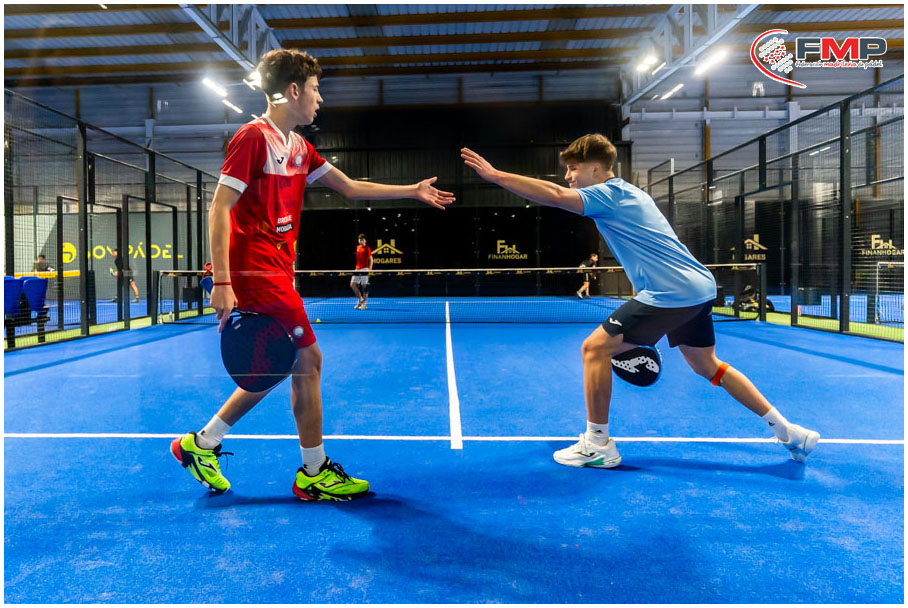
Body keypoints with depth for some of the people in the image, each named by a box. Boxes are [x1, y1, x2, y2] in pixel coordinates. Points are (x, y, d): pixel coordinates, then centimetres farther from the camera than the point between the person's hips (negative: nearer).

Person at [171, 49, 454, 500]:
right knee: (307, 360, -4)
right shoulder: (253, 137, -10)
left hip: (275, 272, 9)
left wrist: (413, 191, 21)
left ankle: (201, 445, 27)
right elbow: (219, 208, -15)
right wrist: (222, 282, -22)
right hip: (258, 271, -9)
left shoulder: (298, 147, 16)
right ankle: (314, 473, 10)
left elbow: (350, 188, 22)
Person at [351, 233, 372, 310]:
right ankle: (360, 299, 13)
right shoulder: (357, 248, 15)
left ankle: (364, 304, 2)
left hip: (364, 269, -6)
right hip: (357, 269, 6)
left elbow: (370, 259, -4)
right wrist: (355, 267, 14)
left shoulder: (367, 248, -2)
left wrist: (369, 270, -11)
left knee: (364, 286, -4)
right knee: (352, 285, -1)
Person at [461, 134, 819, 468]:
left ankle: (598, 445, 2)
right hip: (700, 288, 10)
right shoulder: (628, 192, 21)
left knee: (595, 347, -6)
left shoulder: (607, 193, -7)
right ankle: (788, 431, 32)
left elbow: (553, 195, -23)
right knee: (706, 365, 24)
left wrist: (495, 175, -21)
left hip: (670, 293, -10)